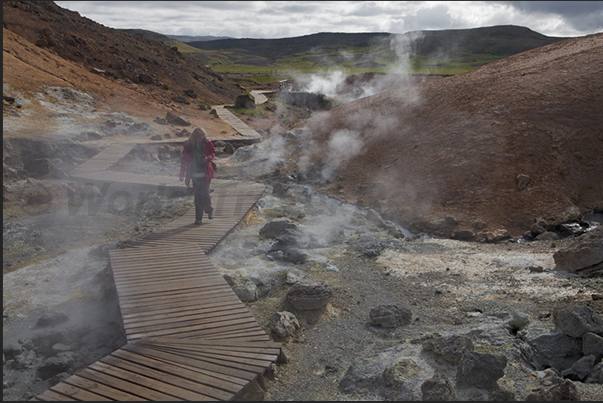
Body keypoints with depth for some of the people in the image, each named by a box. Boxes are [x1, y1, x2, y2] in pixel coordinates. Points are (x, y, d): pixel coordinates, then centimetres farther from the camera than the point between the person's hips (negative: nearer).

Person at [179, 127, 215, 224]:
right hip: (195, 175, 1)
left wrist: (208, 158, -10)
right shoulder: (188, 145, -2)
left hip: (205, 174, -1)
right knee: (197, 196, 3)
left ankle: (209, 210, 22)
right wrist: (182, 174, 4)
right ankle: (198, 218, 13)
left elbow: (213, 152, 13)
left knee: (204, 194, -8)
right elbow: (184, 160, 6)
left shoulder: (207, 144, -2)